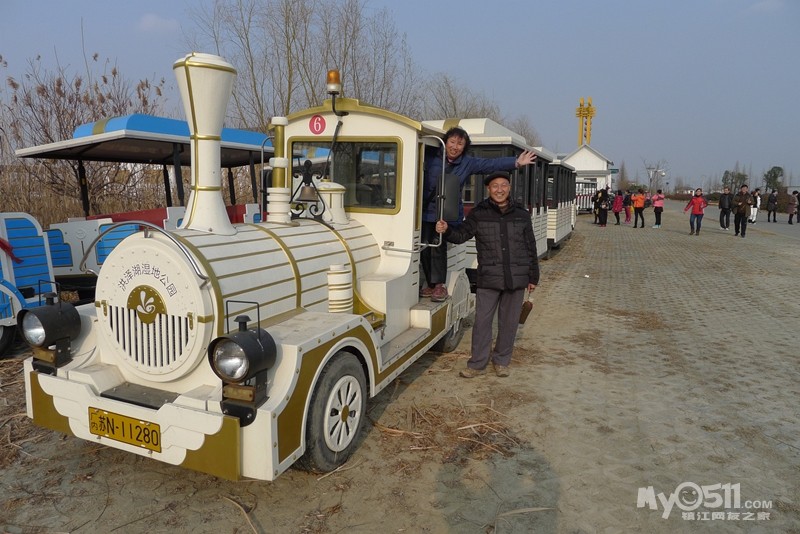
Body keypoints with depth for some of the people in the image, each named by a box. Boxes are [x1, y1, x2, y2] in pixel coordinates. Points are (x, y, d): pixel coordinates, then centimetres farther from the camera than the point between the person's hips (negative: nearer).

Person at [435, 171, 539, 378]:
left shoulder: (521, 215, 6)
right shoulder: (479, 213, 1)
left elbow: (531, 248, 10)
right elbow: (462, 234, 2)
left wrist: (533, 277, 11)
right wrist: (447, 230, -21)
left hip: (516, 278, 2)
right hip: (488, 279, -1)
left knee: (509, 322, 11)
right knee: (482, 321, 1)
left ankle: (501, 361, 27)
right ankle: (477, 364, 14)